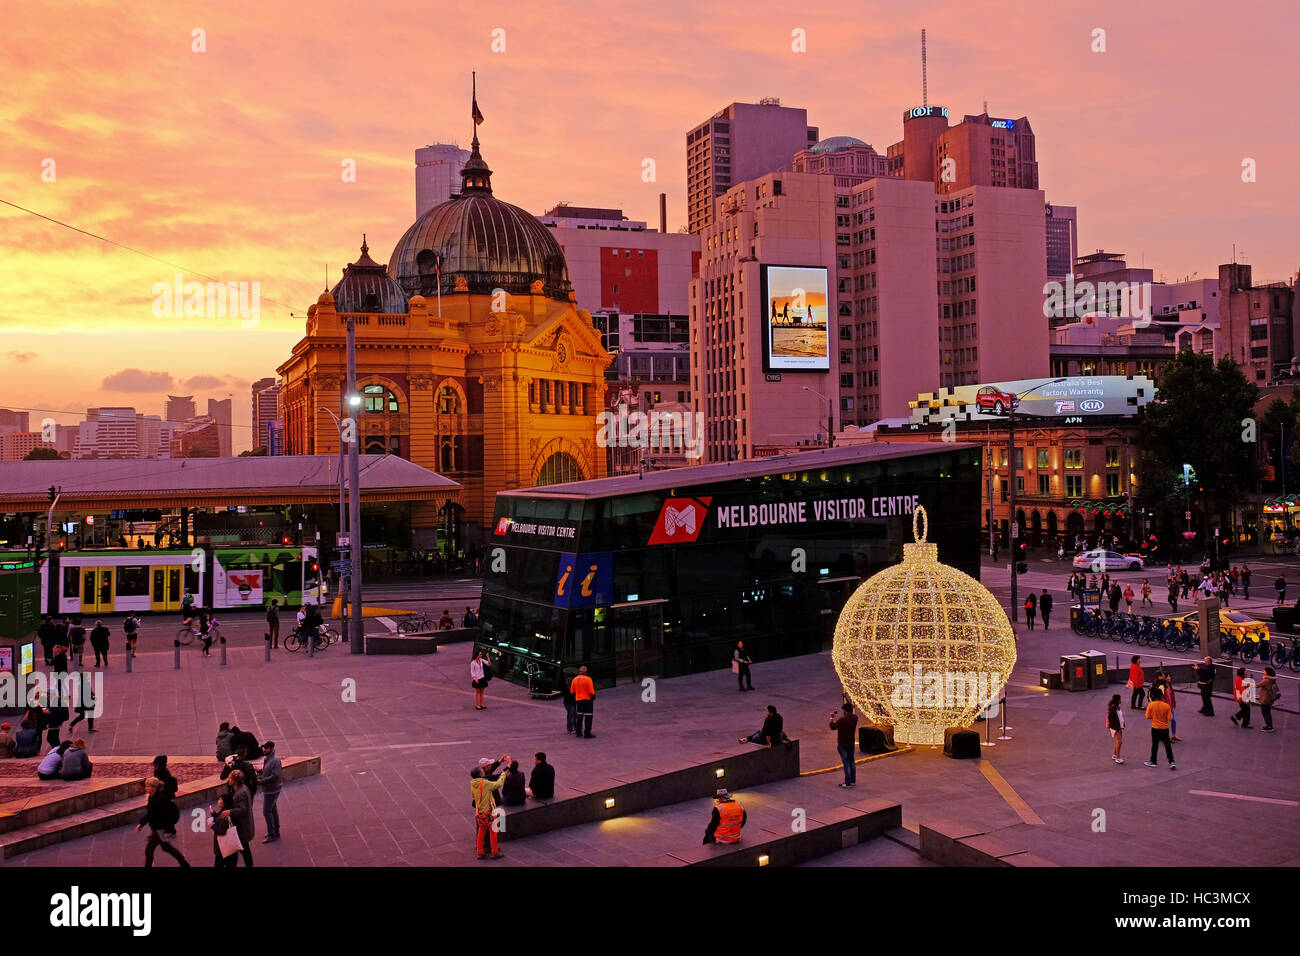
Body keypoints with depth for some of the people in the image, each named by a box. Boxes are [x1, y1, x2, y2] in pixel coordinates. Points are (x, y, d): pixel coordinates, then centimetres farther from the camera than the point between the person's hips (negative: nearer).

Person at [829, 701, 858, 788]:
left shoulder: (842, 720, -25)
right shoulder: (855, 718, -5)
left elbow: (832, 727, -14)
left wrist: (832, 718, -1)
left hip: (842, 745, -6)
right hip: (851, 743, 7)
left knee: (846, 763, -2)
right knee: (852, 762, 16)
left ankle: (848, 782, 2)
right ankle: (853, 781, 23)